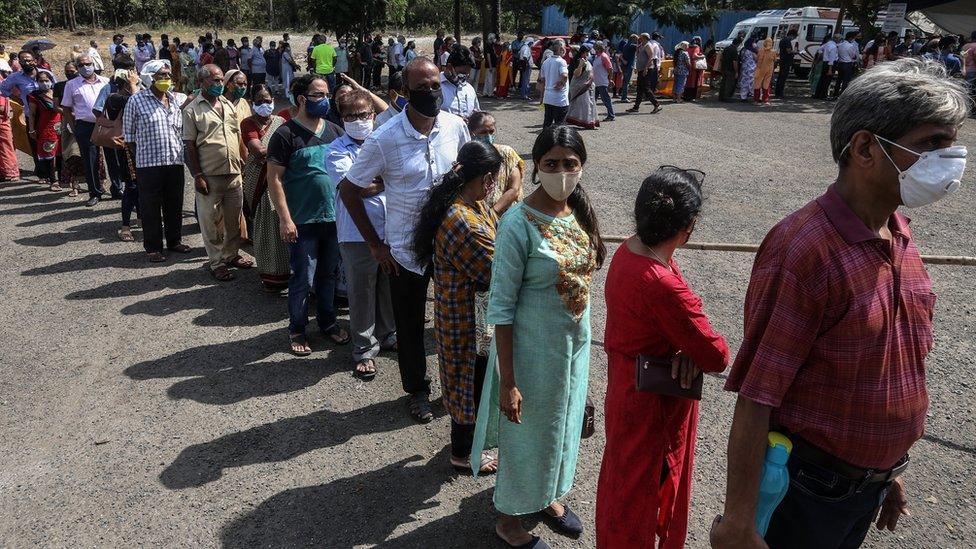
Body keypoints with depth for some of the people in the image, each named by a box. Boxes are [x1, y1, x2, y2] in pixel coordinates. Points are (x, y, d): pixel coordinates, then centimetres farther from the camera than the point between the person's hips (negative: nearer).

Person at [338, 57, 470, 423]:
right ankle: (417, 390, 34)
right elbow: (349, 190, -9)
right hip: (405, 250, -2)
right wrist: (375, 244, -9)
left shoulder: (455, 126, -8)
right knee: (410, 326, 13)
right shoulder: (384, 139, -18)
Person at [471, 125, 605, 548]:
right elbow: (501, 307, -20)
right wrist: (508, 381, -19)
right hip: (533, 345, -6)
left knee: (564, 422, 24)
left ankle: (549, 494, 51)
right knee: (528, 431, 12)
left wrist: (581, 334, 14)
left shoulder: (579, 210, -3)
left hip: (577, 340, 6)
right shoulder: (519, 224, -23)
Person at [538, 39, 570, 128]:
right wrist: (561, 84, -12)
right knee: (559, 124, 0)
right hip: (560, 100, -7)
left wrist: (542, 95, 23)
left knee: (547, 123, 14)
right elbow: (564, 76, -31)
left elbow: (541, 80, 15)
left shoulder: (546, 62, 10)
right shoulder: (561, 61, -13)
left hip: (547, 98, 7)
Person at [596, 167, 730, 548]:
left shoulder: (628, 250, -6)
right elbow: (717, 357, -25)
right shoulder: (663, 286, -34)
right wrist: (693, 350, -5)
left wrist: (687, 349, -17)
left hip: (627, 385, 9)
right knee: (637, 491, 13)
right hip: (651, 402, -9)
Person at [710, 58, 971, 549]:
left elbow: (899, 366, 10)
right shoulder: (805, 248, -26)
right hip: (808, 488, -7)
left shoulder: (899, 234, 0)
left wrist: (891, 469, 16)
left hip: (873, 483, 7)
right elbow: (757, 397, -25)